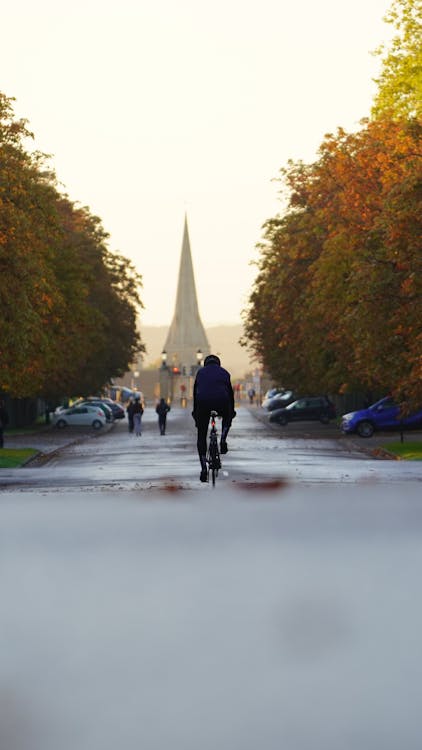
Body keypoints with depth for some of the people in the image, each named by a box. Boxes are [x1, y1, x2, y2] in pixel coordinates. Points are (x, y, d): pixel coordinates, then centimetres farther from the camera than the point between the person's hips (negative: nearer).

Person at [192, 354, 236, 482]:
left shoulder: (200, 372, 25)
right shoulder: (224, 372, 25)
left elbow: (195, 392, 28)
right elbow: (230, 392, 30)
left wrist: (195, 411, 37)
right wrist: (232, 411, 42)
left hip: (203, 402, 0)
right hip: (221, 402, 0)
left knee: (201, 437, 10)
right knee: (227, 417, 37)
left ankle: (203, 469, 2)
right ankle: (223, 441, 14)